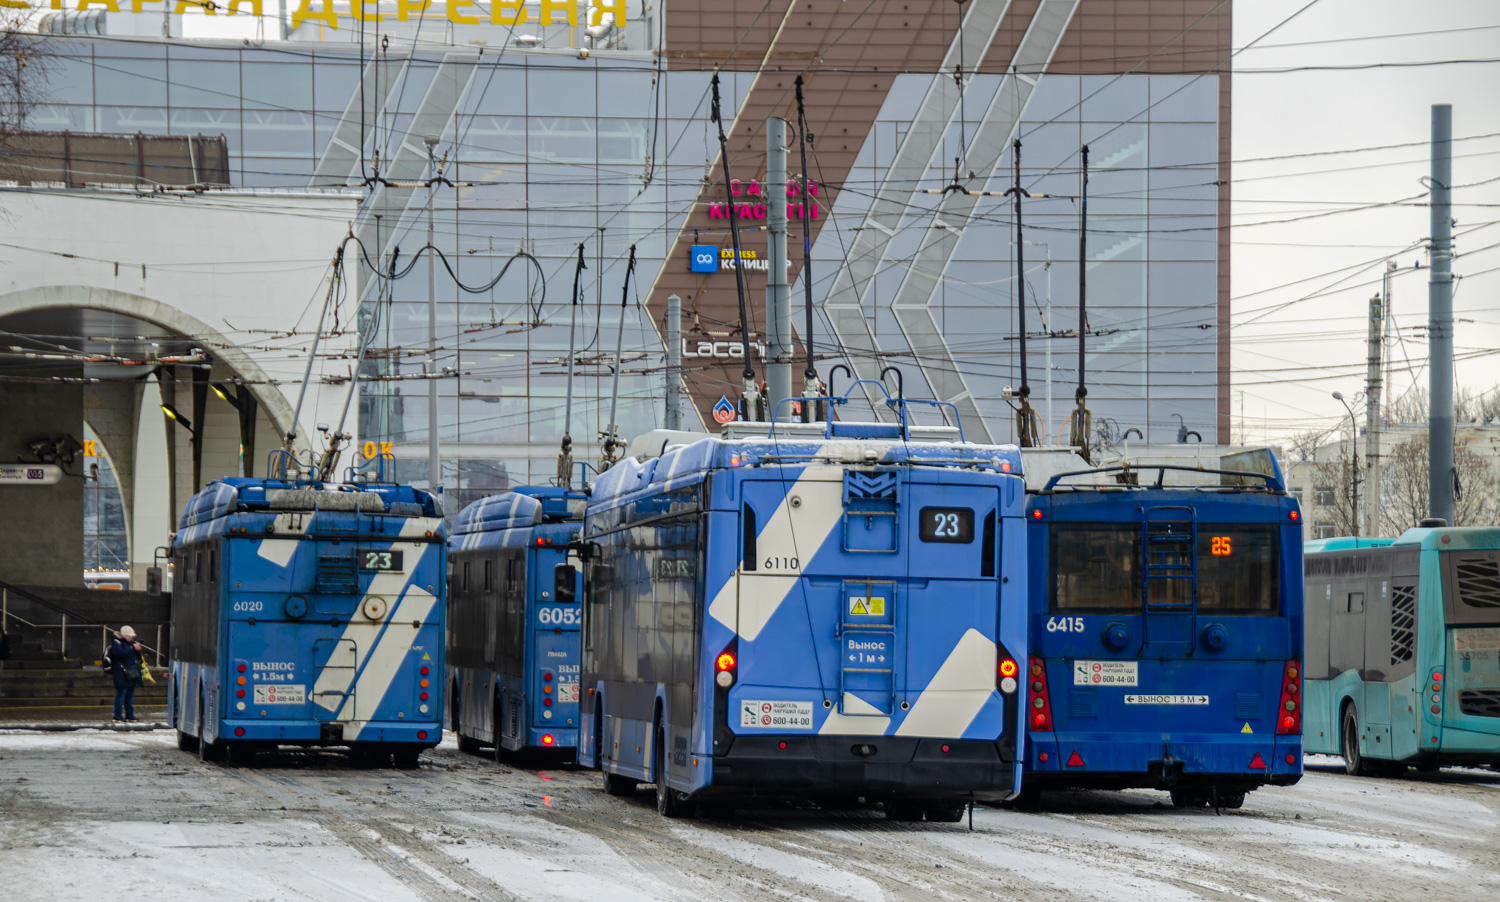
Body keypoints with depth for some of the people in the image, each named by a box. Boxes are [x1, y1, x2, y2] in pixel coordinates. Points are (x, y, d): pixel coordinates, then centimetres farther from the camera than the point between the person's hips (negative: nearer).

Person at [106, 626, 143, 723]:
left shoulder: (131, 642, 17)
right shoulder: (116, 642, -6)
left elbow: (138, 656, 17)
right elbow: (121, 653, -25)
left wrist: (138, 650, -4)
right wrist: (133, 648, -20)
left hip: (132, 674, 8)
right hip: (122, 674, -8)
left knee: (130, 694, 11)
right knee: (121, 694, -9)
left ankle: (129, 715, 17)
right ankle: (117, 716, -7)